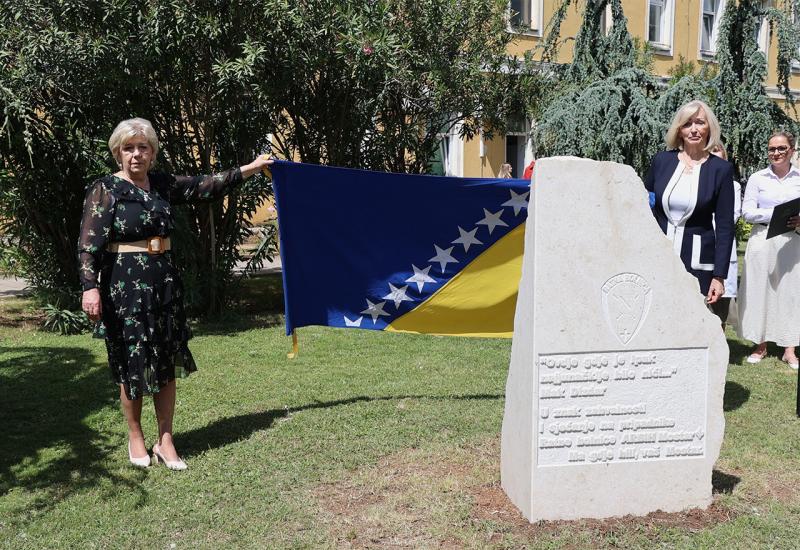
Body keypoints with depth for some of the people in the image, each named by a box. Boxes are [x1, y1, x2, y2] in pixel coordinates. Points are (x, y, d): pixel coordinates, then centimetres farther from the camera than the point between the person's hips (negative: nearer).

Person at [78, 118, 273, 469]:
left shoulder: (163, 185, 8)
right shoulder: (105, 190, -6)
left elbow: (205, 187, 16)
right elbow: (88, 244, -12)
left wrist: (250, 168, 16)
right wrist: (90, 287, -24)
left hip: (164, 282, 5)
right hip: (125, 285, -5)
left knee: (168, 364, 6)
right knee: (134, 365, 4)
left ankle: (165, 441, 17)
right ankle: (135, 437, 24)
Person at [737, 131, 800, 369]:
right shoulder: (757, 179, 2)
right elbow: (747, 212, -3)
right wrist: (775, 214, -16)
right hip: (762, 240, -1)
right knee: (760, 290, 3)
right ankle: (761, 345, 16)